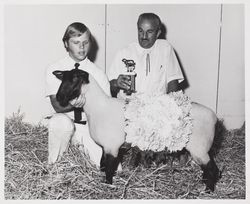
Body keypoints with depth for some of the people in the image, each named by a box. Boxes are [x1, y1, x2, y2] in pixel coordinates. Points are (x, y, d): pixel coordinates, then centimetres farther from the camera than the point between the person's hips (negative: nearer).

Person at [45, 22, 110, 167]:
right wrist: (71, 103, -32)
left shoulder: (98, 73, 3)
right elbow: (57, 106, -10)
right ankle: (55, 164, -9)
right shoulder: (55, 70, -1)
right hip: (65, 124, -1)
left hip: (91, 126, 2)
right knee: (60, 122, -39)